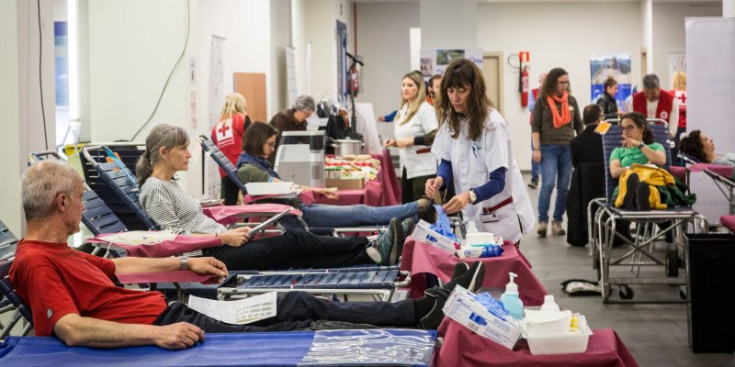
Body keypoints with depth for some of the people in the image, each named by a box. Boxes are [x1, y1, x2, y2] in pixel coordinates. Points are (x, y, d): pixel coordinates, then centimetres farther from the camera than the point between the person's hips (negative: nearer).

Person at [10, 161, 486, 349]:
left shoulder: (57, 250, 15)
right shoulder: (36, 262, -16)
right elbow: (72, 328, -28)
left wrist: (185, 263, 30)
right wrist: (156, 334, -34)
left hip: (173, 312, 10)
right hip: (167, 331, -10)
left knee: (303, 304, 7)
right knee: (309, 330, -9)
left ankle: (422, 309, 13)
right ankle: (422, 324, 1)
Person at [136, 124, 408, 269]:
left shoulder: (169, 184, 20)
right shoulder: (155, 190, -10)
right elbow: (175, 236, -17)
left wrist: (229, 232, 10)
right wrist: (224, 237, -17)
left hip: (221, 248, 9)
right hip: (211, 257, -9)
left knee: (300, 258, -5)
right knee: (294, 241, -14)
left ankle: (372, 254, -15)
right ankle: (372, 250, -11)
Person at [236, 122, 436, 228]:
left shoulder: (258, 163, 19)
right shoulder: (247, 170, -11)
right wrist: (316, 190, -20)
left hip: (299, 206, 9)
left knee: (359, 212, -3)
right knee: (360, 213, -14)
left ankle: (415, 215, -8)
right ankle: (418, 209, -15)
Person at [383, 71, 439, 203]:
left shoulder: (426, 108, -12)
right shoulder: (403, 109, 14)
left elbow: (435, 137, -19)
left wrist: (412, 141, -22)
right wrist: (394, 142, 7)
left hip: (423, 169, -8)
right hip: (406, 167, 8)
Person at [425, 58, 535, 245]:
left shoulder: (492, 123, -22)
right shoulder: (450, 120, -3)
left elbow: (498, 181, -24)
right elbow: (447, 162, 4)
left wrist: (470, 196, -42)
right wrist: (440, 179, -20)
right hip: (472, 216, 6)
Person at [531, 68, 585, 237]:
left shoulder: (571, 101, 11)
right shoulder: (542, 101, 2)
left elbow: (579, 126, 17)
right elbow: (535, 126, -1)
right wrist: (536, 149, -9)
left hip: (568, 148, 4)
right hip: (549, 148, -3)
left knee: (564, 186, 3)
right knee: (548, 184, -13)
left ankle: (557, 221, 11)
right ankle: (542, 221, -6)